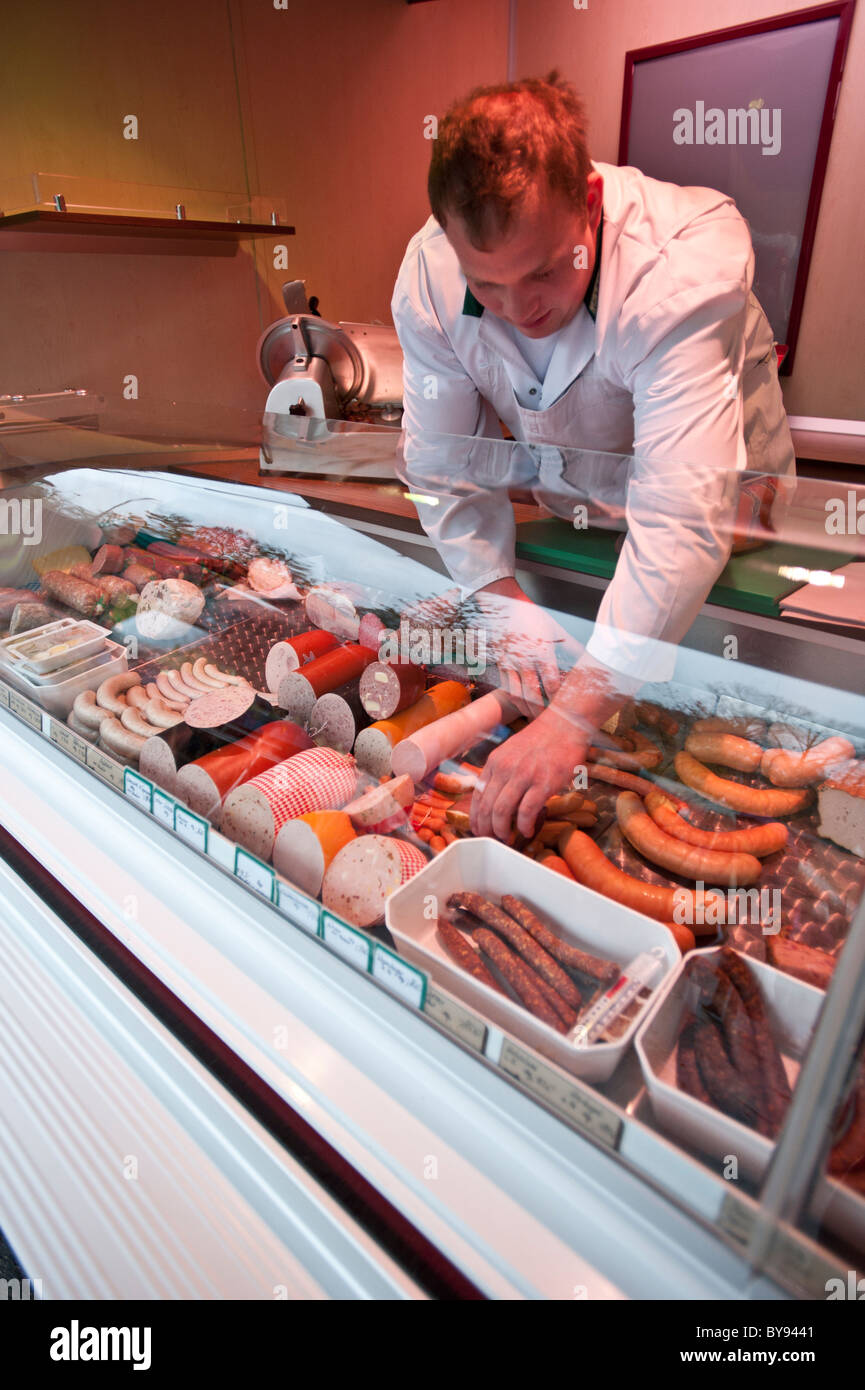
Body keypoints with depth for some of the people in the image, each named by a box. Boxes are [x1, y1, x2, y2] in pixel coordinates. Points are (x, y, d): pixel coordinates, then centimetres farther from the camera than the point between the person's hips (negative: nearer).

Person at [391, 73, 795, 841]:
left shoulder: (685, 264, -35)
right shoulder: (429, 271, -19)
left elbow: (681, 525, -44)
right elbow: (443, 464, -13)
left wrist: (575, 719, -49)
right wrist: (505, 601, -25)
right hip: (568, 518, 4)